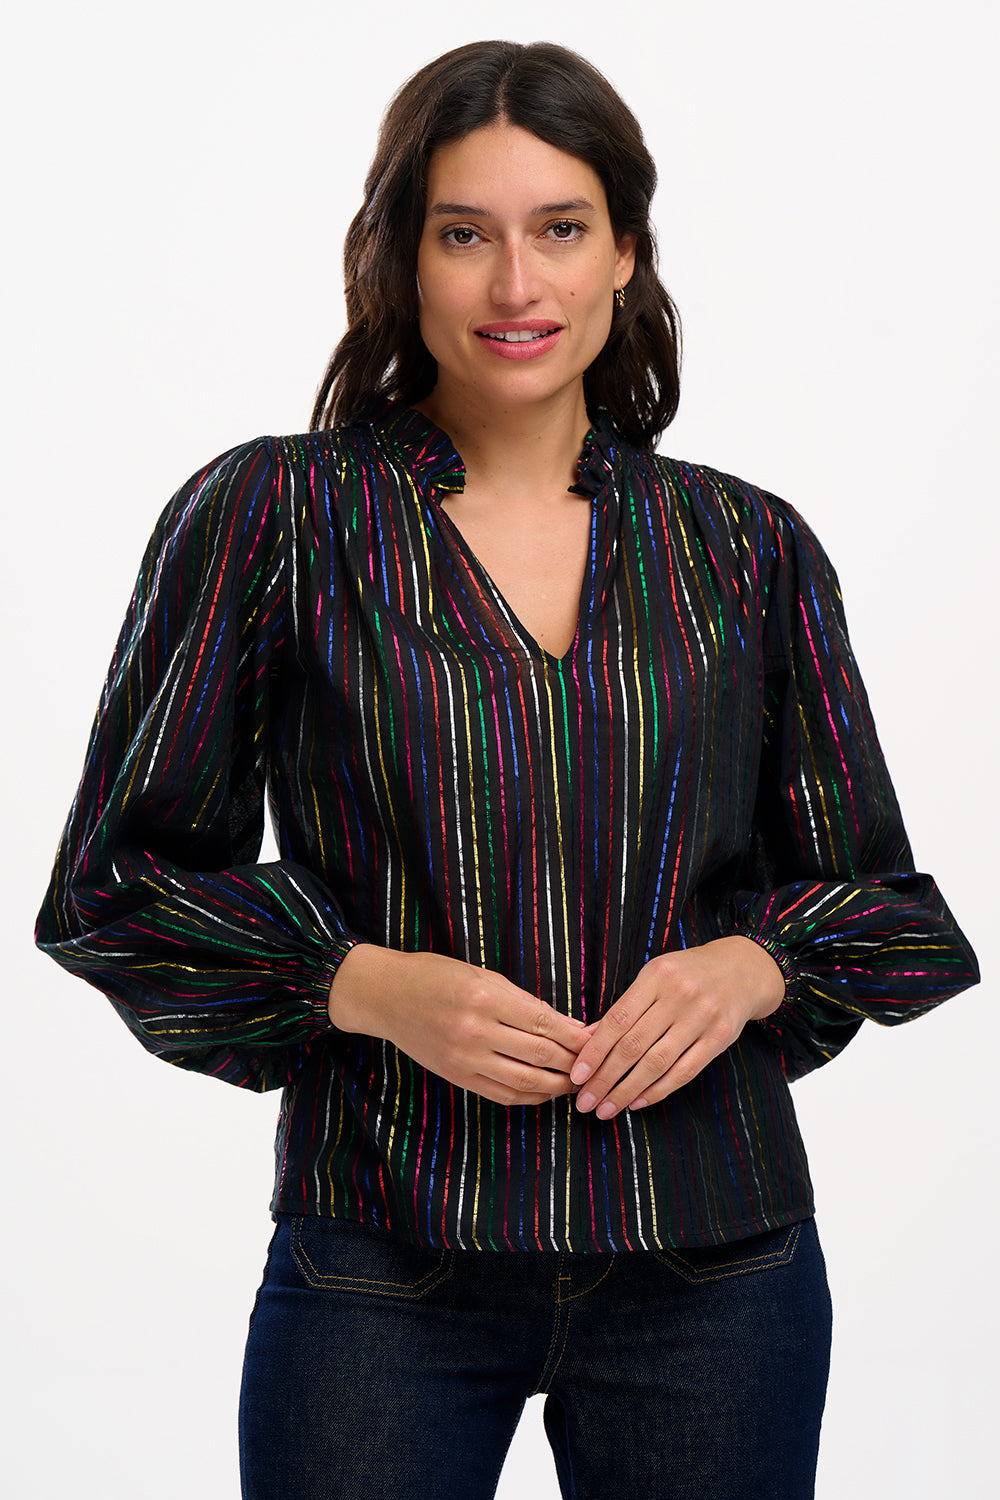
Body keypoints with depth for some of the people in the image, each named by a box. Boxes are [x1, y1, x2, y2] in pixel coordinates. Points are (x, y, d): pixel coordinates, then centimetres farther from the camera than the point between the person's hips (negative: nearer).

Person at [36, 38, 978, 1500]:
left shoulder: (749, 549, 6)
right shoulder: (269, 519, -1)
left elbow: (872, 887, 12)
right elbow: (122, 878, 0)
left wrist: (744, 969, -9)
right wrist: (367, 984, -14)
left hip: (715, 1260, 2)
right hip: (386, 1267, -2)